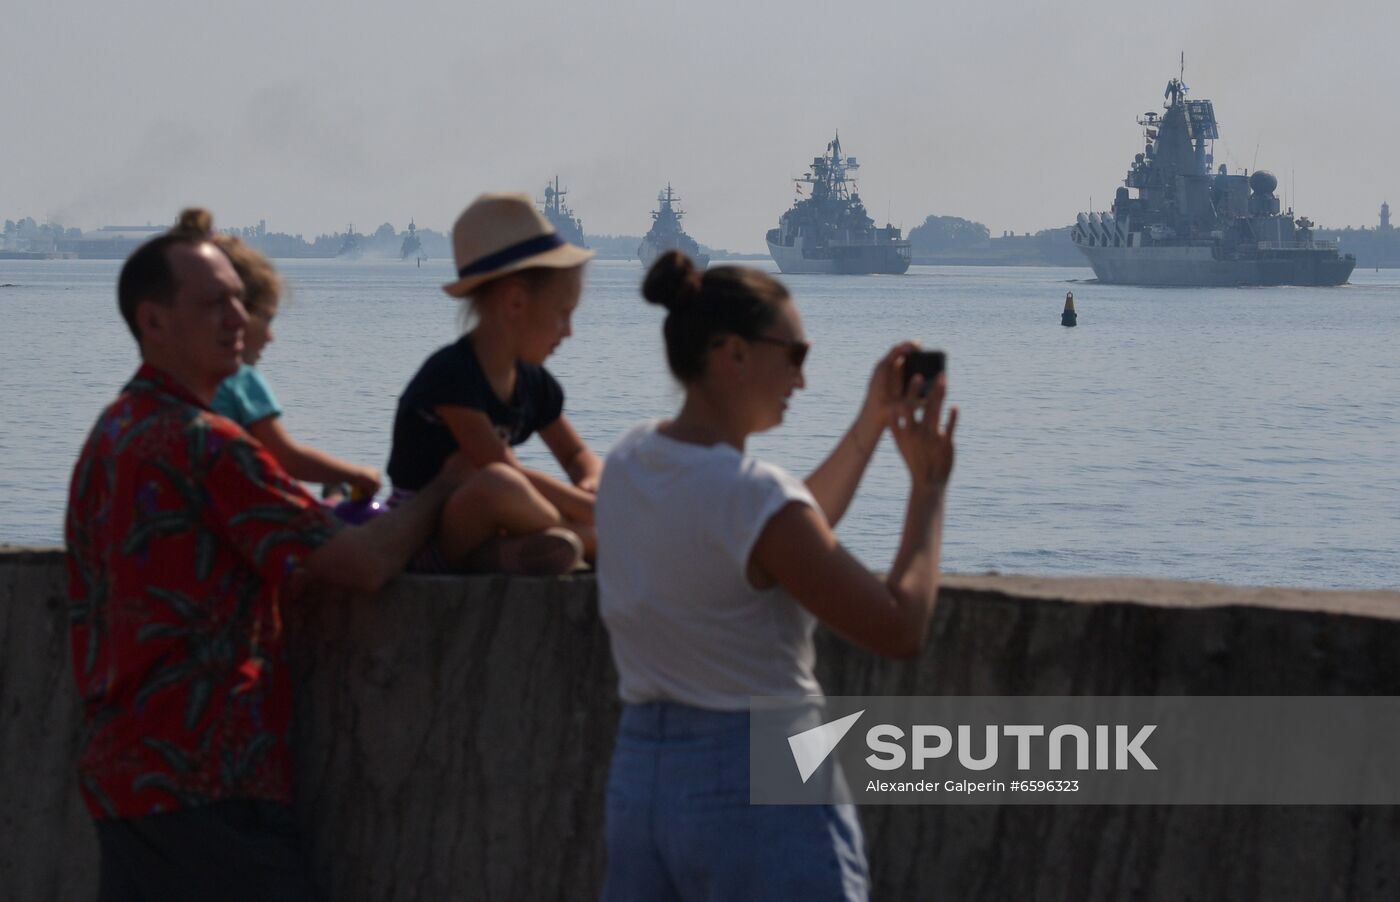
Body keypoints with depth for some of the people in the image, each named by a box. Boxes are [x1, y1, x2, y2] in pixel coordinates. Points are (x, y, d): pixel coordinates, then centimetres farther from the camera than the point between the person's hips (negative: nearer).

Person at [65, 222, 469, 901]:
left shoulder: (108, 437, 15)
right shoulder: (204, 445, -15)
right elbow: (366, 564, -16)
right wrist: (443, 488, 3)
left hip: (118, 769, 10)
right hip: (205, 780, -10)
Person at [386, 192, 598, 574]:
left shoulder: (534, 385, 9)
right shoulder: (450, 375, -18)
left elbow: (578, 455, 21)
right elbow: (506, 472, -23)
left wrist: (590, 484, -3)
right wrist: (588, 509, -20)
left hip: (476, 539, 9)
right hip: (418, 553, -9)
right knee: (496, 485, -41)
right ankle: (589, 542, -18)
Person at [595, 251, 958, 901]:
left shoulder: (630, 462, 6)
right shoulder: (753, 493, -19)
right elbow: (901, 628, -13)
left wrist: (871, 424, 21)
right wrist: (929, 486, -2)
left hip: (637, 774, 8)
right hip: (766, 786, -8)